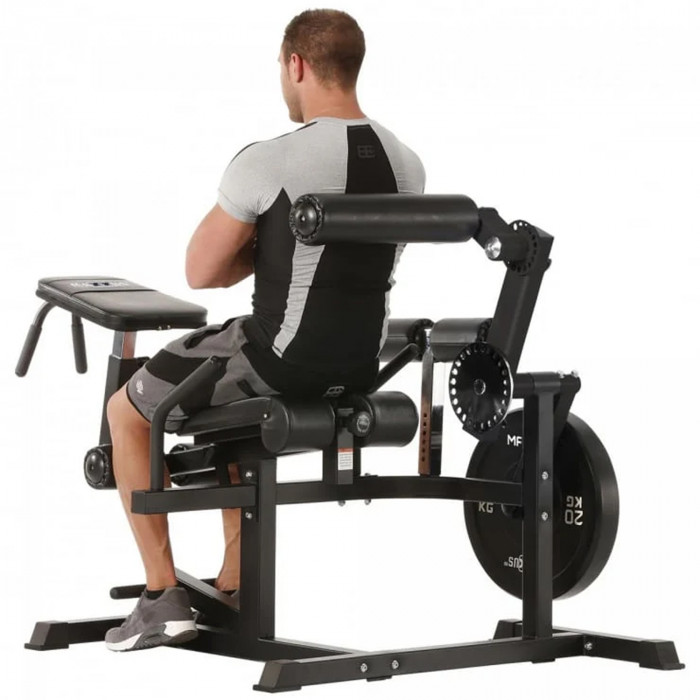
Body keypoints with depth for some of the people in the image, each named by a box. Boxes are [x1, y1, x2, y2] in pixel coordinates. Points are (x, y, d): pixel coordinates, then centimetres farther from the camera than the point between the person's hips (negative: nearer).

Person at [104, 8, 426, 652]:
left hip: (284, 362, -7)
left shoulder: (270, 163, -18)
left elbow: (202, 272, -8)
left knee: (127, 412, 18)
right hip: (360, 369, 7)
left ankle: (164, 599, 13)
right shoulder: (406, 165, 4)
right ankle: (235, 590, 35)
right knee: (231, 397, 38)